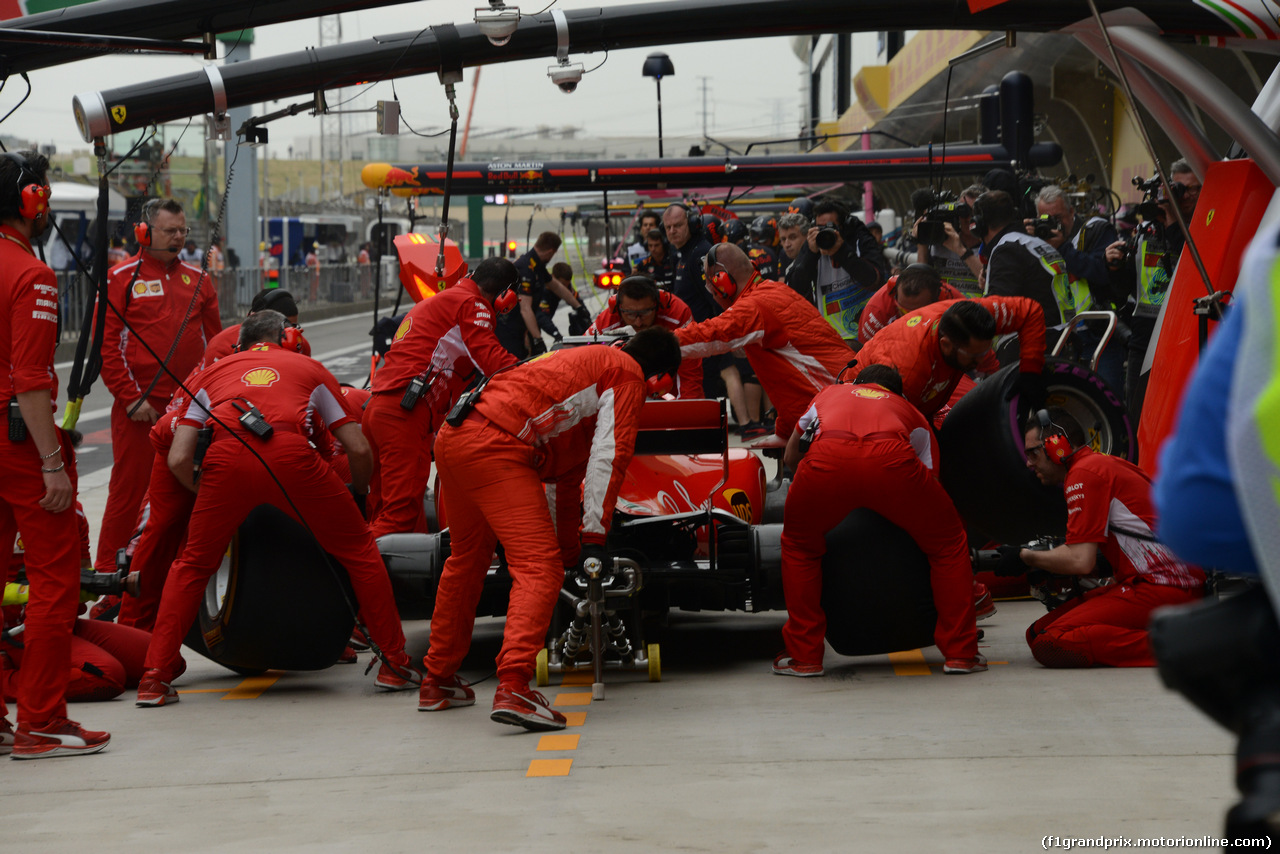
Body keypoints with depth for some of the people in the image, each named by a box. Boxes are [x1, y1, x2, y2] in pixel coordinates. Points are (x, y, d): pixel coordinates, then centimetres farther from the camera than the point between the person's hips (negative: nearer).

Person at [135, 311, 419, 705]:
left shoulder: (213, 372, 35)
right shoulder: (308, 368, 33)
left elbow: (178, 459, 24)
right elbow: (359, 450, 27)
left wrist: (205, 495, 42)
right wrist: (358, 493, 47)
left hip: (225, 457, 1)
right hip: (289, 454, -1)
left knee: (192, 566, 22)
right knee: (359, 553, 19)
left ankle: (155, 677, 15)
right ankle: (395, 664, 22)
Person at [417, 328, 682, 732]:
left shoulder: (583, 359, 35)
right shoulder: (628, 374, 8)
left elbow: (567, 467, 40)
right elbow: (608, 456, -4)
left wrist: (568, 546, 44)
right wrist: (595, 536, -1)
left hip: (452, 436, 10)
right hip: (495, 448, -10)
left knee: (466, 559, 25)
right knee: (538, 567, -12)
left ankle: (437, 681, 37)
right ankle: (512, 689, -27)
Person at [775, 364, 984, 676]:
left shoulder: (829, 394, 44)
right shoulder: (909, 412, 40)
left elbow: (790, 458, 56)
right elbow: (930, 478, 38)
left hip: (826, 460, 1)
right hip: (892, 459, -1)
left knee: (799, 546, 30)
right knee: (949, 543, 25)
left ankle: (803, 656, 26)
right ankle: (960, 652, 24)